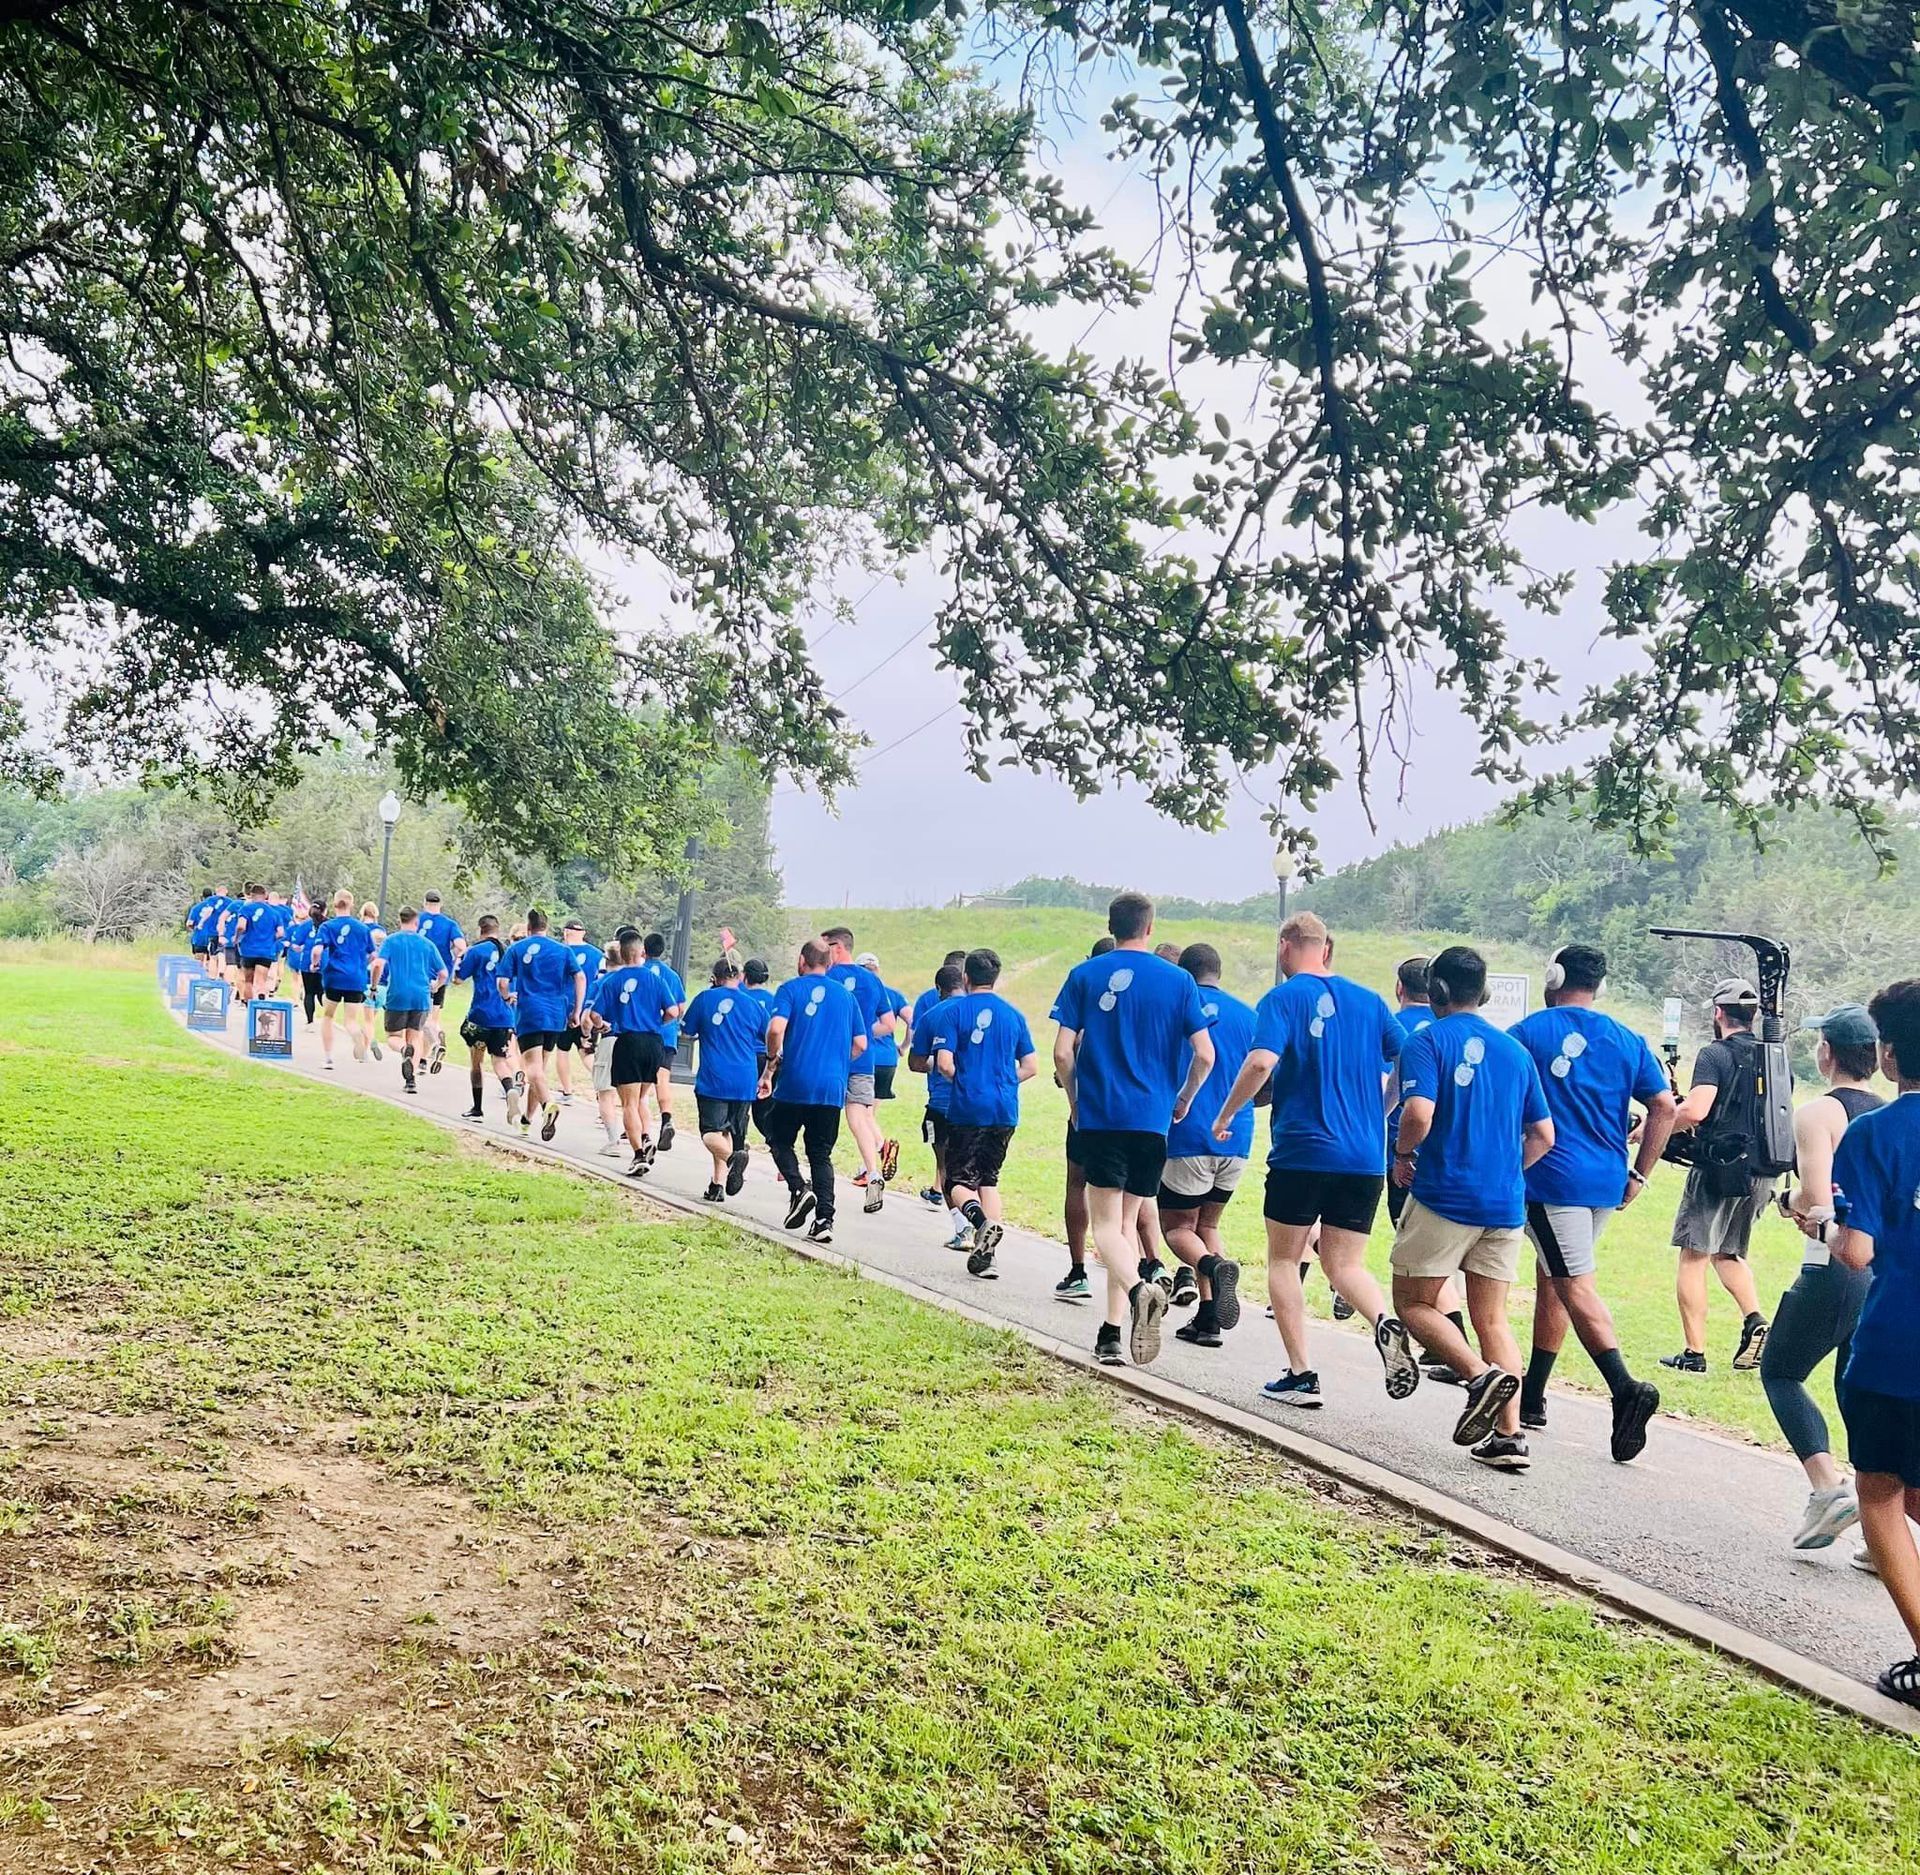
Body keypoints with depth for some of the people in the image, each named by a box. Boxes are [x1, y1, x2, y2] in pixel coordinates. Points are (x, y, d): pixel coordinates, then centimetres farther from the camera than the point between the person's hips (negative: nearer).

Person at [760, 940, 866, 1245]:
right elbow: (860, 1044, 12)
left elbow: (776, 1028, -16)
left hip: (794, 1083, -3)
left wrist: (771, 1064, -2)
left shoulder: (791, 988, 0)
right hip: (833, 1088, 3)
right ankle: (824, 1220, -1)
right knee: (821, 1154, 11)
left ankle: (799, 1188, -8)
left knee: (780, 1139, 16)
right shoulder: (845, 994, 12)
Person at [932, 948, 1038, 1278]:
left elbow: (944, 1063, -10)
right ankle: (984, 1254, 8)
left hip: (966, 1108, -4)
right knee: (988, 1180, 16)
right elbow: (1031, 1067, 8)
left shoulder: (953, 1010, -3)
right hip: (1005, 1111, 4)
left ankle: (982, 1221, -27)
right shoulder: (1013, 1014, 9)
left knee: (959, 1183, 3)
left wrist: (963, 1080, 9)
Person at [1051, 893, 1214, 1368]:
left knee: (1106, 1223, -1)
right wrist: (1183, 1101, 15)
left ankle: (1139, 1290, -31)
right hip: (1153, 1119, 2)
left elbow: (1063, 1052, -3)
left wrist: (1074, 1100, 13)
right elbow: (1205, 1055, -1)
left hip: (1099, 1116, -2)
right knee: (1127, 1221, 13)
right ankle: (1112, 1333, 12)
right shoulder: (1178, 980, 3)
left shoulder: (1084, 976, 2)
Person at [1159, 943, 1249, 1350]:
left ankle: (1213, 1266, -23)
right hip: (1236, 1141, 5)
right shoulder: (1248, 1015, 9)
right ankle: (1208, 1320, 9)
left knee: (1176, 1226, 9)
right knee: (1206, 1225, 19)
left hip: (1189, 1138, -5)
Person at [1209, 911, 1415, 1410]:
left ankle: (1301, 1375, 6)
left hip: (1301, 1150, -4)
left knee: (1283, 1260, 11)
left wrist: (1225, 1115, -6)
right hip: (1365, 1158, 4)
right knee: (1344, 1264, 11)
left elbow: (1261, 1061, -19)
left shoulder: (1282, 999, -4)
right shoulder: (1368, 999, 10)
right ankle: (1385, 1322, -19)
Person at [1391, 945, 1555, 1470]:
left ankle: (1482, 1375, -15)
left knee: (1413, 1302, 8)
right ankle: (1509, 1435, 2)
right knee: (1492, 1319, 11)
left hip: (1443, 1197, -6)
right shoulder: (1515, 1050, 12)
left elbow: (1419, 1114, -21)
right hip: (1505, 1205, 6)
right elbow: (1543, 1136, 13)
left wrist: (1402, 1155, -3)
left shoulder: (1427, 1041, -6)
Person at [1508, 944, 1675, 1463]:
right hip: (1607, 1183, 6)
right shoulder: (1627, 1041, 9)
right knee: (1552, 1277, 16)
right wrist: (1639, 1175, 9)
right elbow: (1664, 1106, 4)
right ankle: (1532, 1401, 24)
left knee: (1575, 1285, -6)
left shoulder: (1527, 1032, -3)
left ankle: (1626, 1388, -24)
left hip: (1551, 1178, -6)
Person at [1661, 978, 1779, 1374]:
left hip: (1719, 1170, -7)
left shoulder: (1715, 1054, -11)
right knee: (1728, 1253, 23)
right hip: (1761, 1174, 7)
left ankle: (1694, 1353, 0)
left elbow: (1695, 1111, -23)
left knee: (1693, 1256, 1)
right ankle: (1754, 1322, 3)